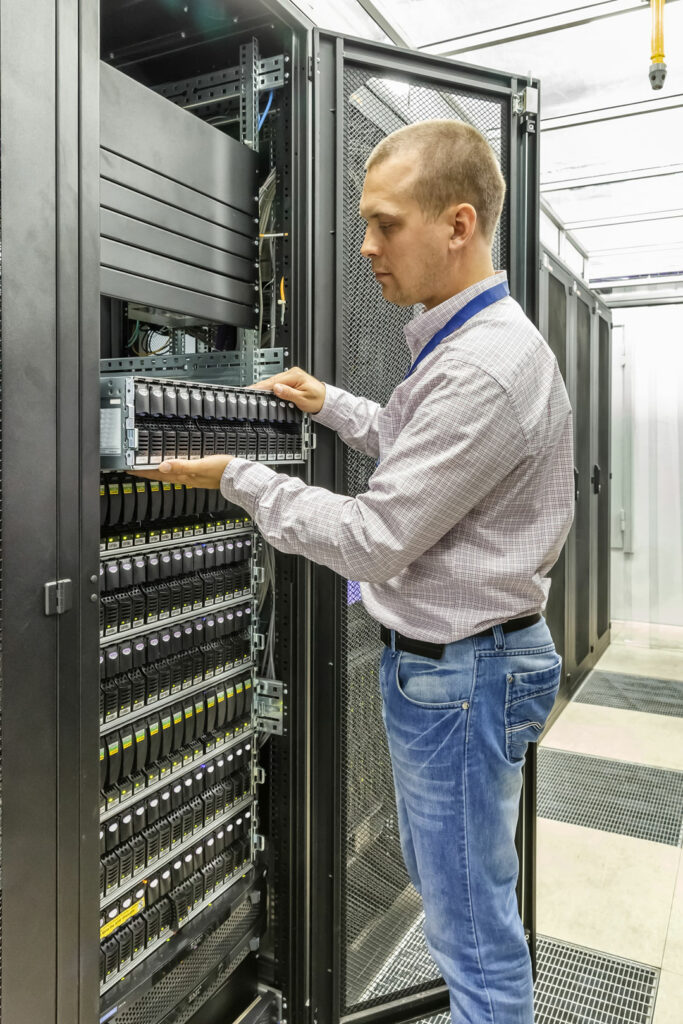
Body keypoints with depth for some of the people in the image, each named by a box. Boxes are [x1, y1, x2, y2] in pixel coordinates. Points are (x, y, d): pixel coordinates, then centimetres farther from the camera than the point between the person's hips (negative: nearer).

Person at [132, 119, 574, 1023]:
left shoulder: (484, 369, -26)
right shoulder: (467, 341, 8)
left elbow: (374, 539, -23)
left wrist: (239, 479, -13)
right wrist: (330, 405, 16)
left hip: (460, 673, -10)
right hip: (435, 657, 10)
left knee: (473, 925, 9)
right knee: (440, 880, 26)